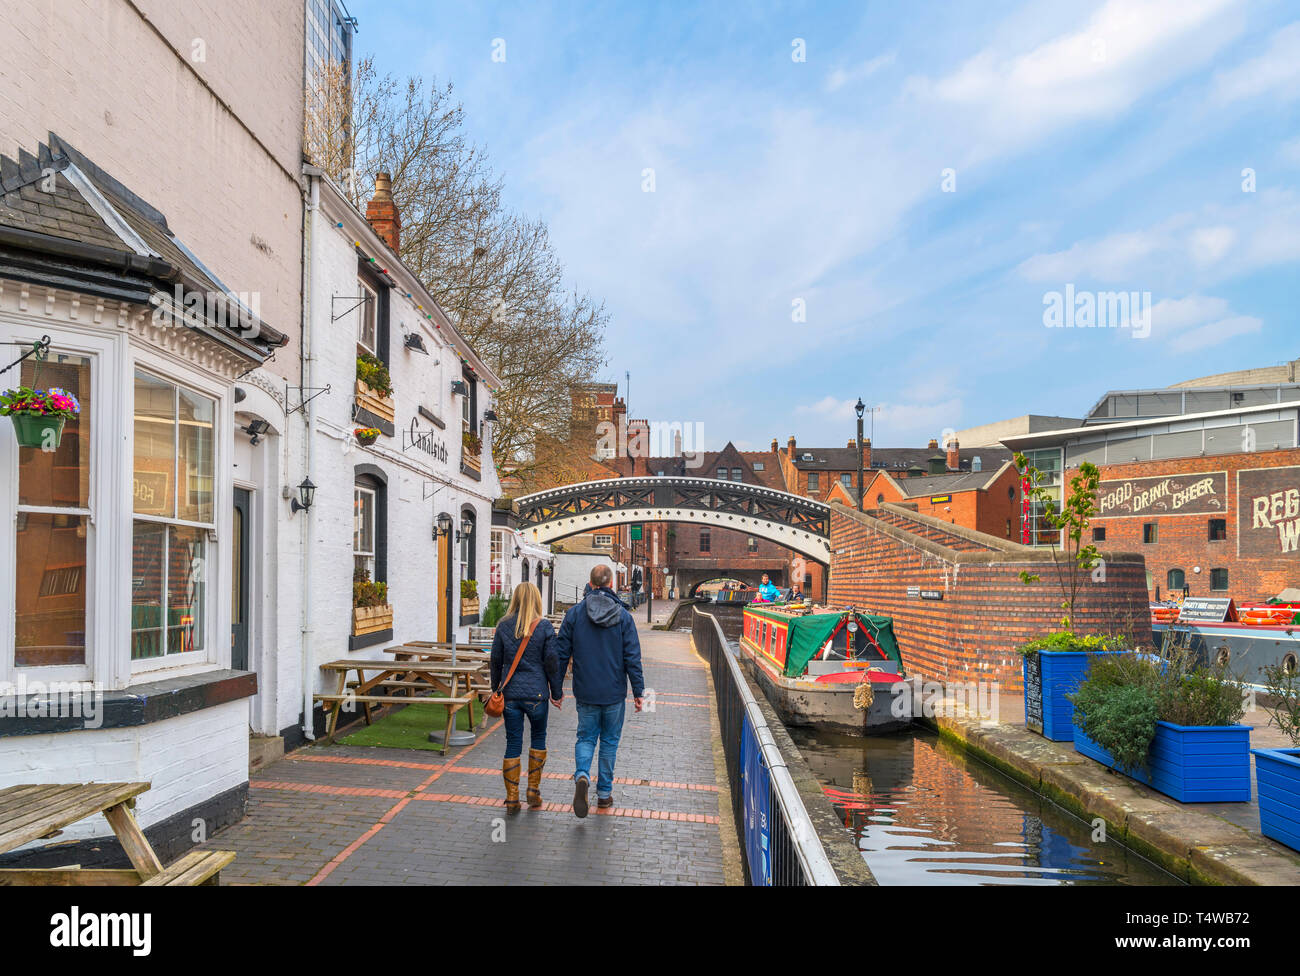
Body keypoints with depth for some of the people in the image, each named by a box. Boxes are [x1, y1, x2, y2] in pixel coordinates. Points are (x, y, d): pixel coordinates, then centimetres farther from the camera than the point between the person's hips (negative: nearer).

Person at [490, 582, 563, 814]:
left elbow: (496, 661, 6)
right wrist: (557, 692, 5)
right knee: (538, 737, 18)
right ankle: (533, 791, 18)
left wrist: (496, 689, 18)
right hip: (536, 693, -2)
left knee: (513, 744, 7)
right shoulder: (544, 626, -6)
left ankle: (512, 799, 9)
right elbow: (552, 662, -5)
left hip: (510, 694, 2)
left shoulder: (503, 626, 1)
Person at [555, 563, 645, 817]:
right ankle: (604, 793, 19)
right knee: (610, 740, 13)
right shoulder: (623, 616, -6)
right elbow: (632, 657, -7)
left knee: (585, 737, 12)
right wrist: (638, 691, 0)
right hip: (614, 692, 0)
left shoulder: (574, 613, -3)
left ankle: (582, 775, -15)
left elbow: (561, 653, -1)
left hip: (585, 692, 1)